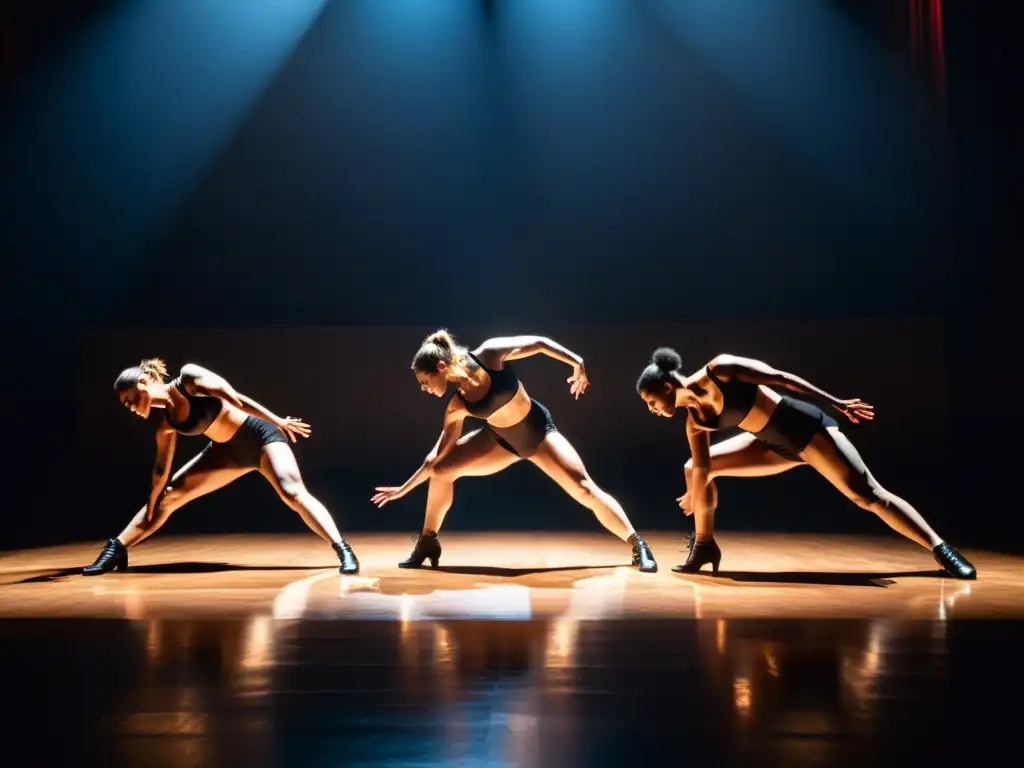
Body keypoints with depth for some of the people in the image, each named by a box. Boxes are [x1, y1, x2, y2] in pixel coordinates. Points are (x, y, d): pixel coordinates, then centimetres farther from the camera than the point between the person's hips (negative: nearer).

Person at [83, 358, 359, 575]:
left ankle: (343, 550, -31)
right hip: (229, 451, 7)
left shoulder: (188, 378, -19)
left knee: (292, 492, -28)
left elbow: (234, 397, -22)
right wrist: (152, 504, 12)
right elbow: (161, 468, 8)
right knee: (168, 495, 6)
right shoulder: (166, 424, -2)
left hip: (261, 436, -7)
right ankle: (117, 550, 16)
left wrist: (278, 420, -24)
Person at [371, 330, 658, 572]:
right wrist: (404, 488, -4)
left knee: (586, 490, -15)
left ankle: (638, 545, 0)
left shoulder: (488, 355, -27)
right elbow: (438, 454, -6)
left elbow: (538, 343, -16)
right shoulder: (457, 406, -15)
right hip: (501, 440, 4)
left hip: (539, 432, -3)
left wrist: (576, 362, -19)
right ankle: (427, 543, 8)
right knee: (442, 470, -11)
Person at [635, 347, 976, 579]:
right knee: (695, 469, 0)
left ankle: (941, 549, -3)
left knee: (866, 494, -12)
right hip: (776, 445, 7)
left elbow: (780, 377, -18)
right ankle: (704, 546, 11)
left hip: (806, 426, -7)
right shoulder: (694, 420, -4)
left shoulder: (718, 370, -22)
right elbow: (702, 468, 5)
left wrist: (834, 402, -16)